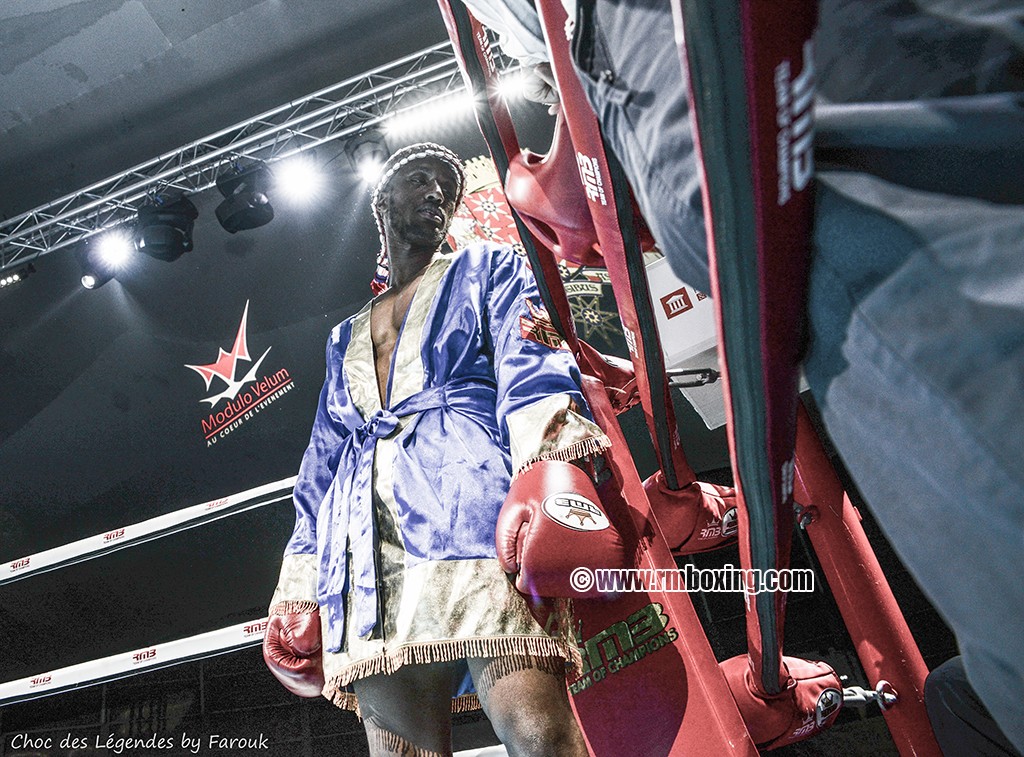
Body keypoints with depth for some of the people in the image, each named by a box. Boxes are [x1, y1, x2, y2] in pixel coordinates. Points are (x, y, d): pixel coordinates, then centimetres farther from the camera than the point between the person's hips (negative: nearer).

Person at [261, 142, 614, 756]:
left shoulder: (486, 272, 21)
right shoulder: (345, 339, 32)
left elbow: (533, 374, 1)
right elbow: (323, 461, 29)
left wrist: (554, 473, -20)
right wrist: (298, 584, 20)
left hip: (468, 514, -4)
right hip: (367, 557, 5)